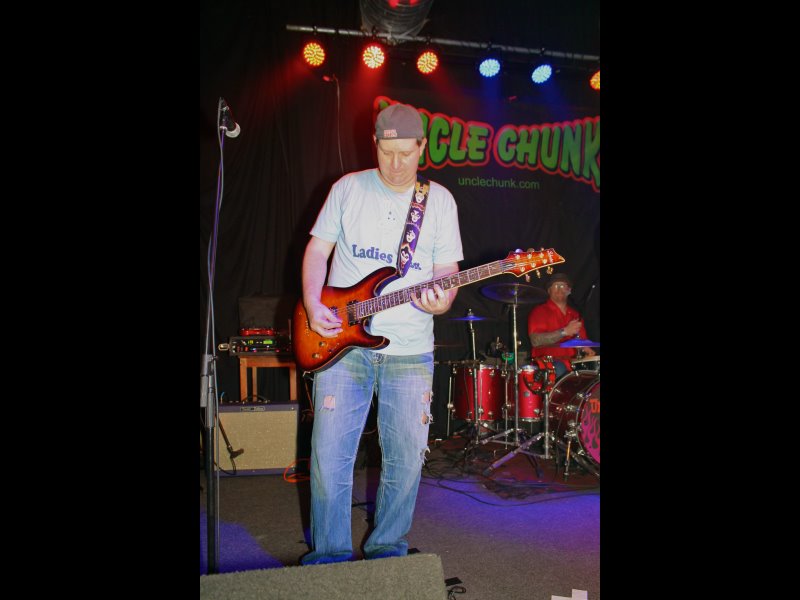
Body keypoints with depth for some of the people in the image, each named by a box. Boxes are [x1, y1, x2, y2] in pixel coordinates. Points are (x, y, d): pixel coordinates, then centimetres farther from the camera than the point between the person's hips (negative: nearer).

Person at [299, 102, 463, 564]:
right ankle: (331, 554, 18)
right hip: (342, 342, 0)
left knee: (407, 460, 5)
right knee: (330, 456, 0)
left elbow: (448, 271, 5)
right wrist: (313, 306, -8)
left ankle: (387, 549, 26)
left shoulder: (440, 200, 6)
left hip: (410, 352, 1)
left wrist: (442, 301, -17)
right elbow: (317, 250, 7)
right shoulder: (348, 188, 6)